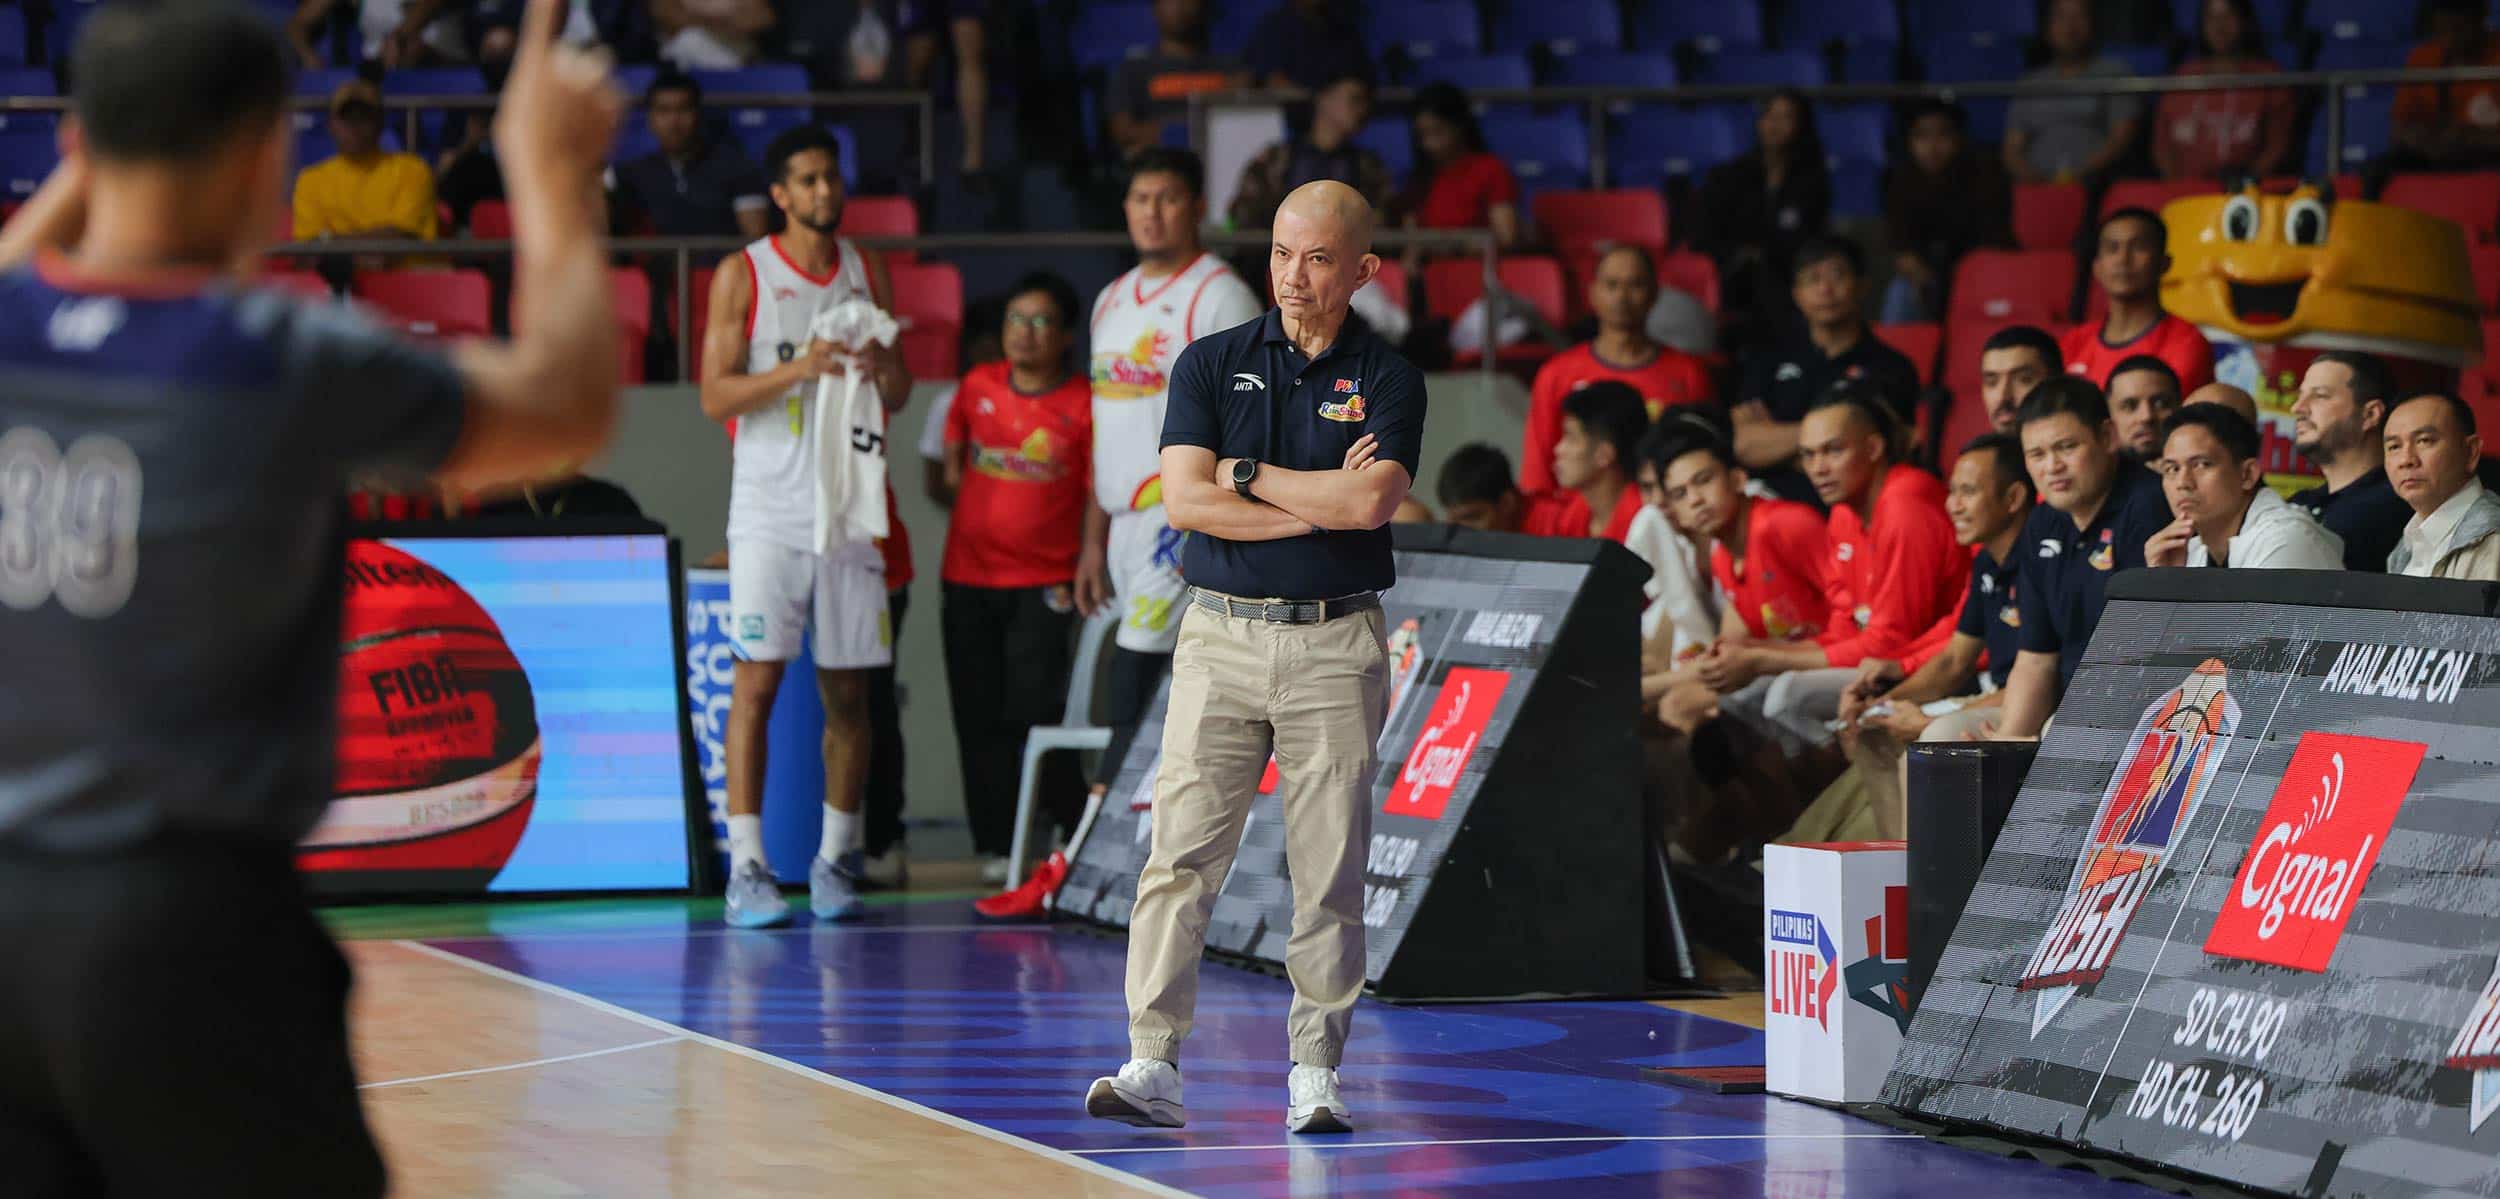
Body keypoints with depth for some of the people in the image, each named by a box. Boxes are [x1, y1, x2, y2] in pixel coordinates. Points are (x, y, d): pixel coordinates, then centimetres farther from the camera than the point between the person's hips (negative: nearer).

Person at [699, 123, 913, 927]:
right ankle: (747, 869, -9)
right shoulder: (743, 275, -1)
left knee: (848, 690, 5)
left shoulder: (867, 273, 11)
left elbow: (899, 395, 14)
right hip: (771, 507, -4)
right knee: (756, 681, -9)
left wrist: (882, 370, -9)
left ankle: (835, 861, 13)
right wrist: (798, 370, -21)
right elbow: (716, 395, -6)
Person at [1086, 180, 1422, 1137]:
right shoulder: (1212, 363, 7)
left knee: (1331, 871, 1)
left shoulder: (1388, 382, 4)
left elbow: (1370, 500, -13)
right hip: (1222, 634, 1)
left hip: (1335, 644, -1)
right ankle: (1152, 1066, -8)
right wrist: (1319, 505, -8)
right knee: (1181, 853, -7)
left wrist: (1248, 474, -6)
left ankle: (1316, 1074, 8)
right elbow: (1185, 499, -5)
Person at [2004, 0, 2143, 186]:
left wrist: (2078, 176, -13)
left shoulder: (2114, 73, 11)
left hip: (2094, 186, -3)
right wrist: (2032, 178, -6)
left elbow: (2121, 138, 1)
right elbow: (2012, 150, 16)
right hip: (2039, 190, 3)